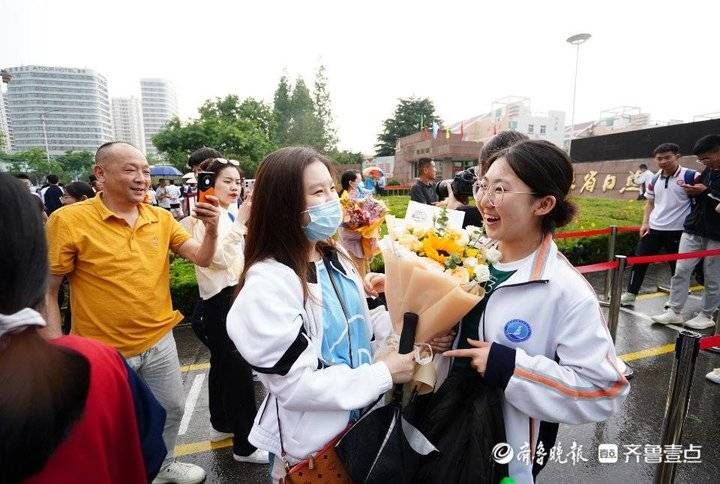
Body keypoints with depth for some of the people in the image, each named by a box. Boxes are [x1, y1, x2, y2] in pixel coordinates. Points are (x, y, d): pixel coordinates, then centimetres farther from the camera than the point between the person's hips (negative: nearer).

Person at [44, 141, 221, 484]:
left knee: (171, 409, 22)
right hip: (102, 352, -4)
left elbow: (202, 259, -5)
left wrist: (211, 229, -24)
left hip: (159, 342, 5)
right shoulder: (69, 220, -15)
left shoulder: (162, 219, -3)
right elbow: (45, 290, -11)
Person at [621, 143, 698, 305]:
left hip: (677, 230, -4)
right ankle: (630, 294, 15)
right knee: (639, 260, 4)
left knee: (677, 266, 9)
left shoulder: (690, 176, -10)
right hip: (653, 228, 4)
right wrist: (645, 223, 5)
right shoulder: (654, 179, 7)